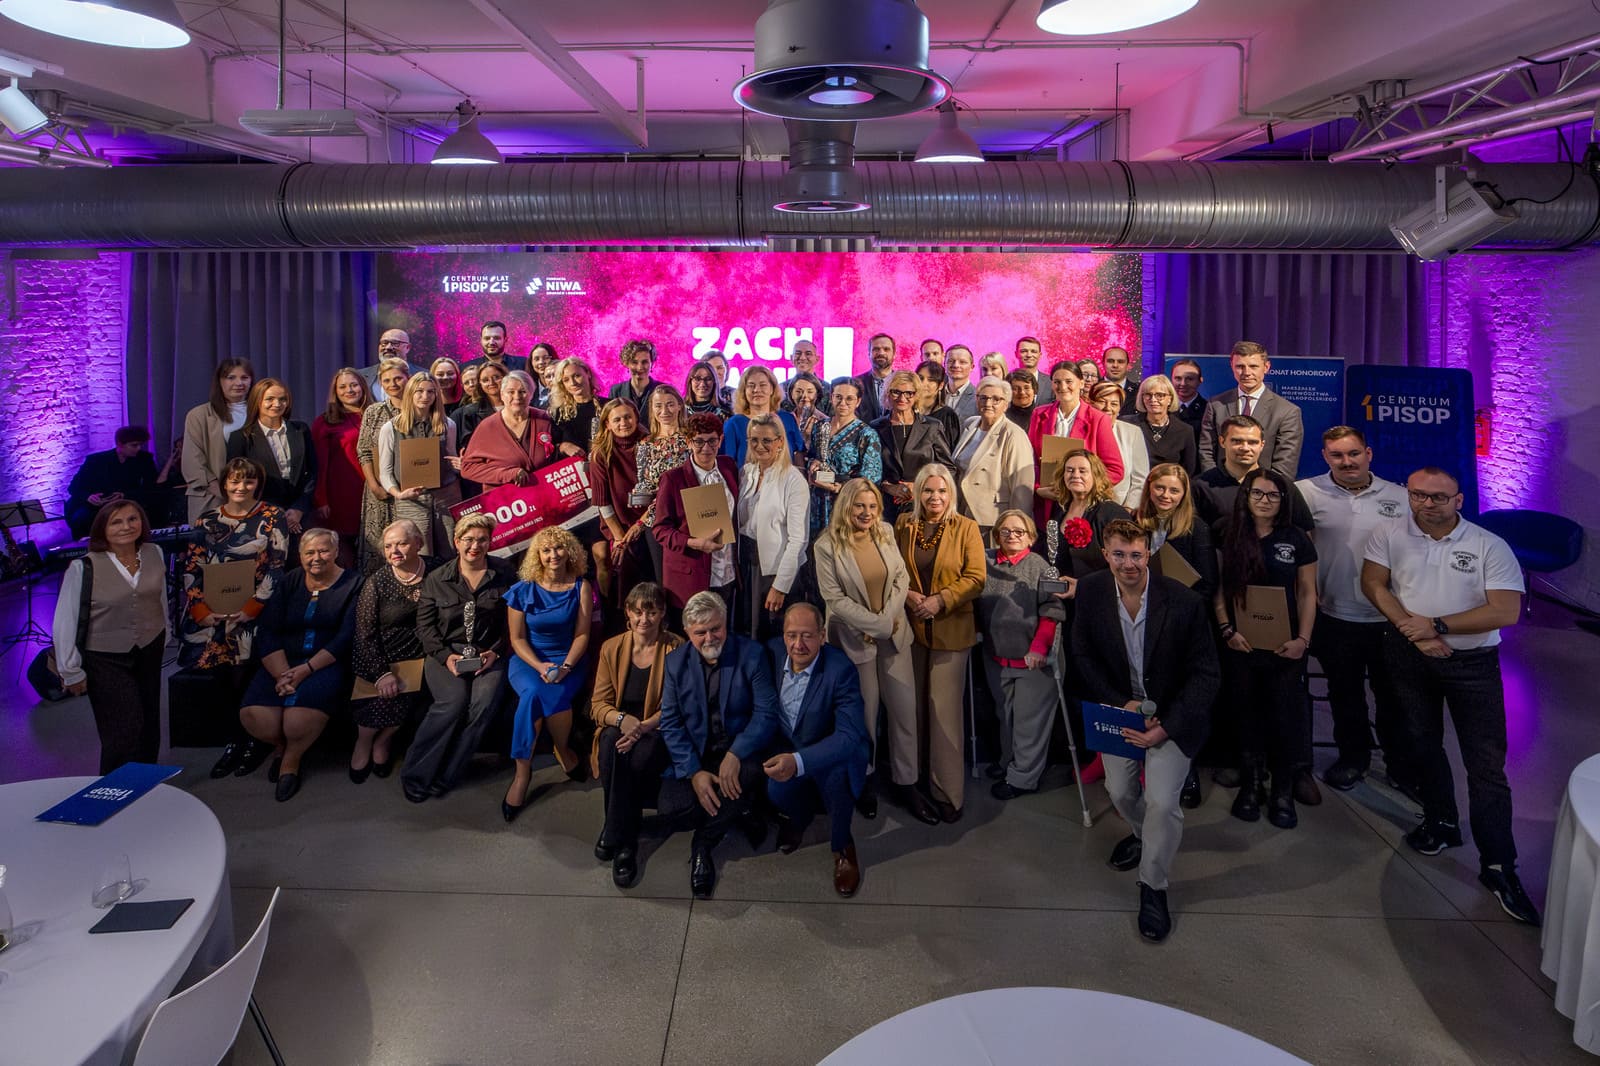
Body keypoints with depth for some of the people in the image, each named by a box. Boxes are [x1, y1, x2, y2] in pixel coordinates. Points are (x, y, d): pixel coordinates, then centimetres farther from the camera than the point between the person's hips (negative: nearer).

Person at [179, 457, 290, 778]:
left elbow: (276, 569, -3)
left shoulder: (272, 519, 4)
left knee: (241, 674, -19)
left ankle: (253, 740, 1)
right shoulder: (207, 521, 14)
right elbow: (192, 568, 10)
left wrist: (250, 608, -13)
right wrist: (200, 609, -5)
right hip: (212, 612, 3)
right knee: (223, 676, -16)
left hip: (254, 609, -3)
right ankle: (239, 739, 2)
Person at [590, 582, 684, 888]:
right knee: (612, 744, -34)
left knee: (639, 759, -36)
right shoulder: (612, 648, 7)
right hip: (619, 727, 2)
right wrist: (622, 719, -19)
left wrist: (644, 726, -24)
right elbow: (598, 704, 5)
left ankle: (614, 837, -18)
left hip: (659, 732, -2)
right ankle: (626, 844, -23)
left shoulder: (676, 649, -2)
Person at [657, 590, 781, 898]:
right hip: (694, 754, 2)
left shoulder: (751, 654, -5)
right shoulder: (676, 662, 2)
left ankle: (702, 846, -12)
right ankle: (740, 815, 2)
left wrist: (735, 755, -27)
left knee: (750, 773, -36)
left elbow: (767, 713, -12)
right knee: (671, 805, -26)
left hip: (740, 751, -2)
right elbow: (670, 722, -2)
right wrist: (694, 771, -17)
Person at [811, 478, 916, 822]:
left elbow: (902, 577, 3)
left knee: (904, 707, 3)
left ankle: (906, 782, 16)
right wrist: (876, 625, -16)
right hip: (855, 637, -4)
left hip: (894, 632, 4)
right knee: (864, 711, 6)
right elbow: (834, 598, -13)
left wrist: (889, 618, -11)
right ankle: (863, 779, 27)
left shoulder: (886, 533, 1)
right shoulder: (827, 546, -12)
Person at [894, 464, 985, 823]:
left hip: (950, 629, -3)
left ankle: (947, 791, 4)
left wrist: (940, 600, -15)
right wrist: (907, 595, -8)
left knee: (944, 708, -4)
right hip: (910, 627, 3)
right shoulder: (903, 525, 8)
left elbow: (975, 578, -5)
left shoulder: (966, 528, 0)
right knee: (912, 706, 9)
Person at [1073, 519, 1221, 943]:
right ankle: (1144, 833, 52)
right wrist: (1121, 704, -16)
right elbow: (1084, 657, -3)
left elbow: (1205, 673, -16)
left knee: (1162, 801, -14)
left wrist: (1166, 727, -26)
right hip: (1120, 707, 4)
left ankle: (1153, 886, 12)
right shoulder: (1090, 592, -13)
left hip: (1172, 715, -3)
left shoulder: (1184, 602, -22)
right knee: (1119, 791, 15)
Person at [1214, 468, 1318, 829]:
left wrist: (1303, 639, -8)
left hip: (1285, 647, 0)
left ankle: (1283, 792, 16)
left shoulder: (1297, 541, 2)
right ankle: (1250, 786, 24)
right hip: (1241, 645, 1)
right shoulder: (1229, 538, 2)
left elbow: (1307, 594, 3)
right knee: (1247, 715, 10)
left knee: (1286, 717, 2)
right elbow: (1219, 590, 4)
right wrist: (1227, 630, -8)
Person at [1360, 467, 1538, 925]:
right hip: (1410, 657, 3)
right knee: (1423, 743, 17)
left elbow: (1506, 611, -14)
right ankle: (1441, 823, 38)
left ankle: (1498, 866, 3)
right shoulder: (1390, 535, -1)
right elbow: (1373, 583, -7)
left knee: (1487, 764, -5)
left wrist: (1437, 625, -18)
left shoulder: (1490, 546, -9)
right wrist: (1413, 629, -17)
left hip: (1473, 662, -3)